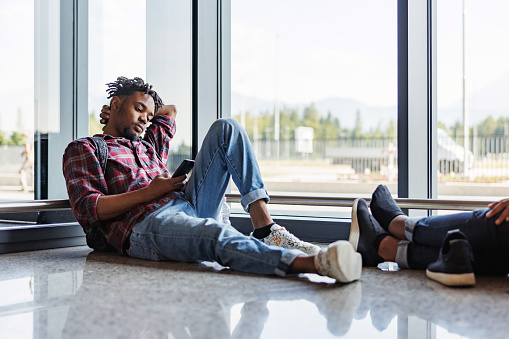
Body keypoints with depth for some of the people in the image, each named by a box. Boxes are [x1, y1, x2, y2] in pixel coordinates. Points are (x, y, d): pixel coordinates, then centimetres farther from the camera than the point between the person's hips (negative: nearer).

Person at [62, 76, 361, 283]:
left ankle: (265, 228, -20)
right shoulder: (84, 149, 15)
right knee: (217, 234, -41)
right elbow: (87, 210, -1)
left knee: (226, 129, -1)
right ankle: (316, 263, -65)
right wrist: (149, 192, -3)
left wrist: (120, 121, 44)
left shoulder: (149, 145, 35)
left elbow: (170, 110, 56)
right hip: (147, 224, -7)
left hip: (190, 204, 8)